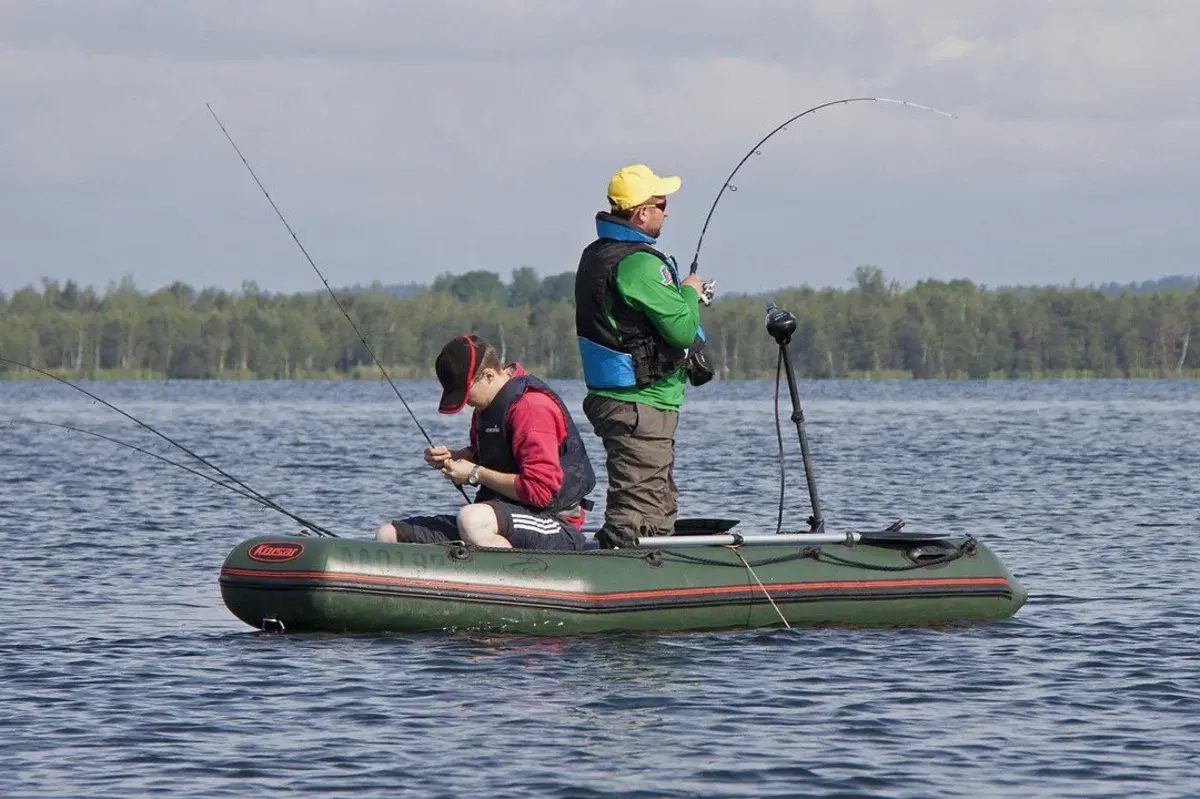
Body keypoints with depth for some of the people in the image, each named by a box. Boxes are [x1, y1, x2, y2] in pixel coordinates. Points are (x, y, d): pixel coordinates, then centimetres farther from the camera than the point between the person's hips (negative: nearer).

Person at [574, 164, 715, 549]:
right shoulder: (639, 263, -19)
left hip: (610, 398, 11)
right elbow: (682, 330, -20)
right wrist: (689, 293, -1)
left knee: (660, 506, 18)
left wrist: (684, 296, 17)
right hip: (641, 406, -11)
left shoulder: (596, 254, 13)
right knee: (636, 514, -10)